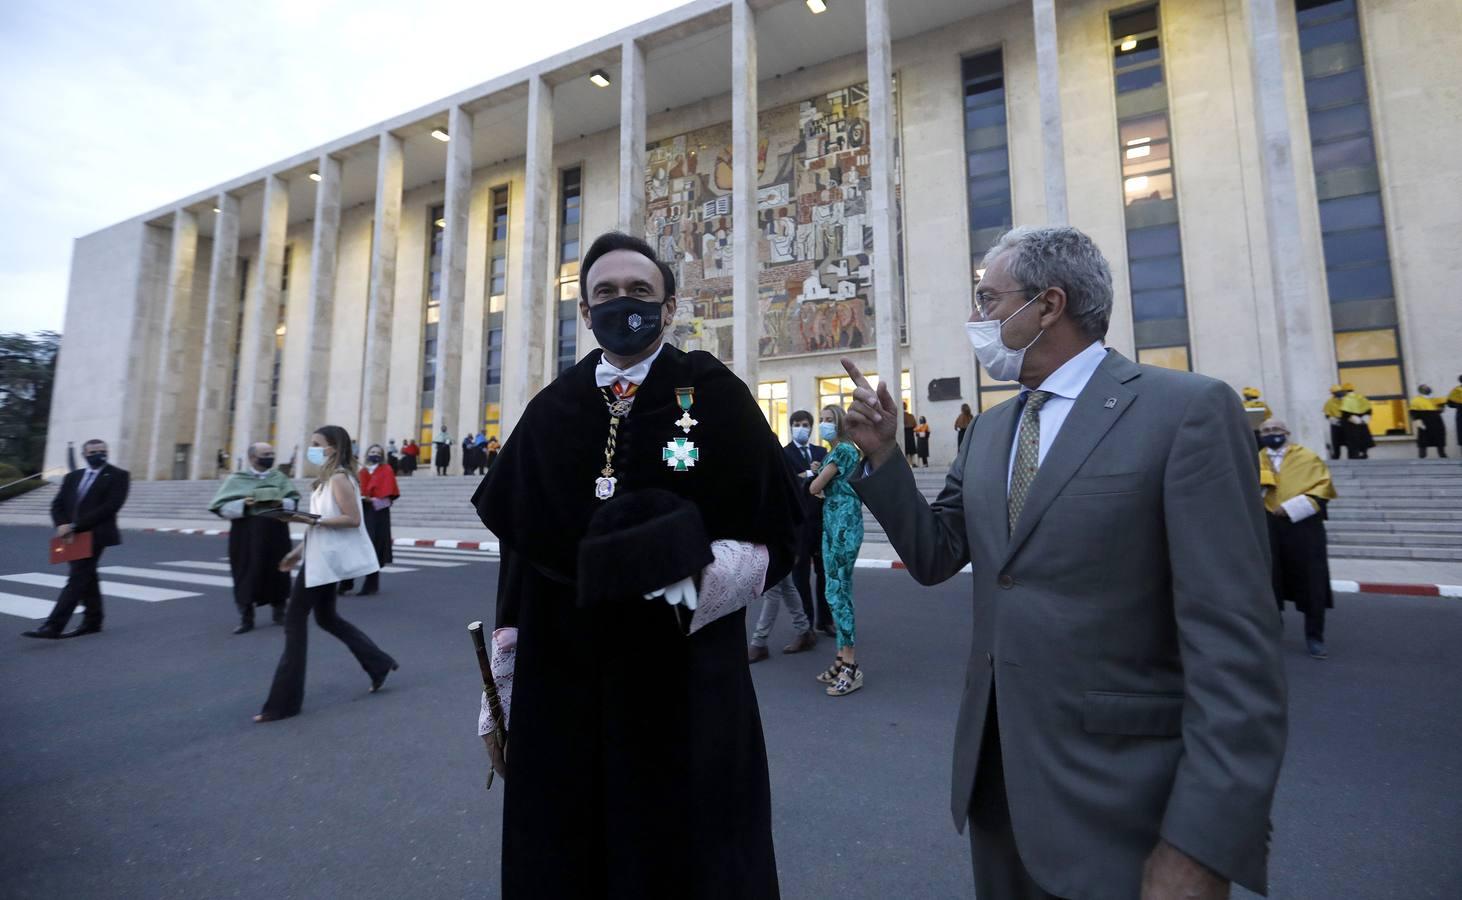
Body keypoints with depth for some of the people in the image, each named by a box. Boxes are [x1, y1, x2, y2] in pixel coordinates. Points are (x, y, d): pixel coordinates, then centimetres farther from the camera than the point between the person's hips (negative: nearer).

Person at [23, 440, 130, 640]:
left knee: (77, 579, -11)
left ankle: (53, 626, -11)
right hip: (73, 537, 7)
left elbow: (111, 506, -14)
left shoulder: (118, 475, -5)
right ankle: (93, 621, 24)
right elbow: (57, 504, 13)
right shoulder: (72, 477, 16)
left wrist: (76, 526, -17)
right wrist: (62, 525, -7)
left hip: (95, 535, -7)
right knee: (86, 578, 14)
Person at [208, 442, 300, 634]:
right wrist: (243, 504, -20)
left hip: (275, 535, 2)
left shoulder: (279, 477, 7)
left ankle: (279, 613, 23)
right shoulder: (237, 479, 0)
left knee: (277, 574, 8)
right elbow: (221, 507, -4)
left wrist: (281, 503, -15)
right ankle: (246, 619, 11)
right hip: (246, 537, -2)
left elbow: (295, 501, 5)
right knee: (247, 575, 1)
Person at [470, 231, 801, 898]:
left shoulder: (715, 396, -4)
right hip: (559, 687, 3)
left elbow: (775, 536, -5)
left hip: (685, 689, -2)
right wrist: (499, 691, 7)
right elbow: (518, 552, 7)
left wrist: (690, 570, -23)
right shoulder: (550, 412, 6)